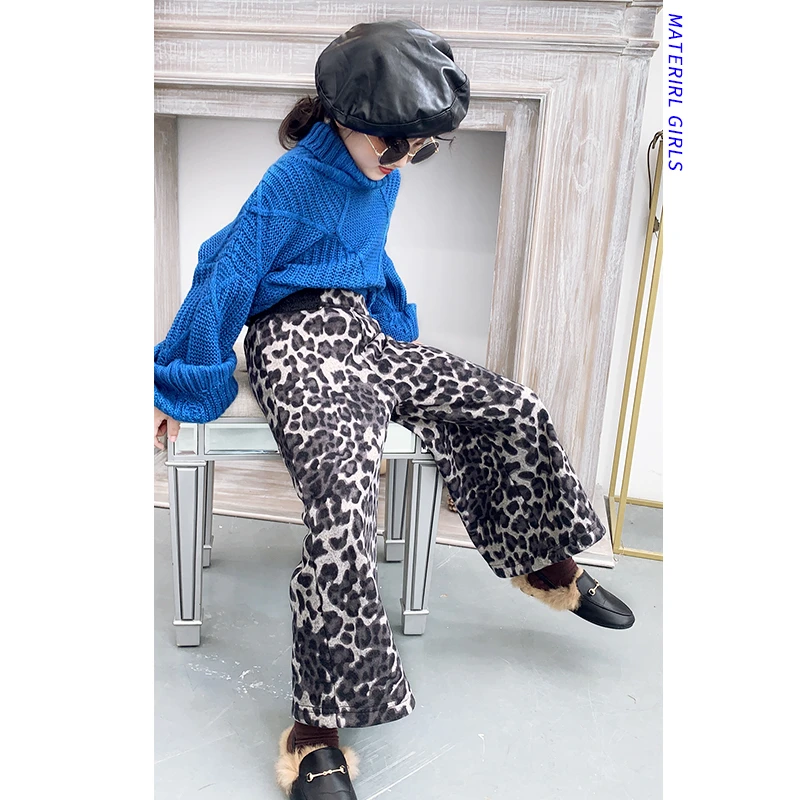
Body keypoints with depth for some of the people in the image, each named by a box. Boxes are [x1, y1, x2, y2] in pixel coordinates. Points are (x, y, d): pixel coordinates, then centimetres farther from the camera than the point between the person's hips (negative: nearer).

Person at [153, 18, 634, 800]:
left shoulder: (381, 176, 11)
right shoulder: (292, 180, -12)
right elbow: (223, 280, -9)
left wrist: (398, 330, 35)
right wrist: (177, 390, -3)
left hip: (365, 333, 8)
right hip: (295, 344, -7)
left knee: (516, 412, -4)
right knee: (343, 508, -32)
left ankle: (545, 566, 19)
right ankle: (317, 732, -19)